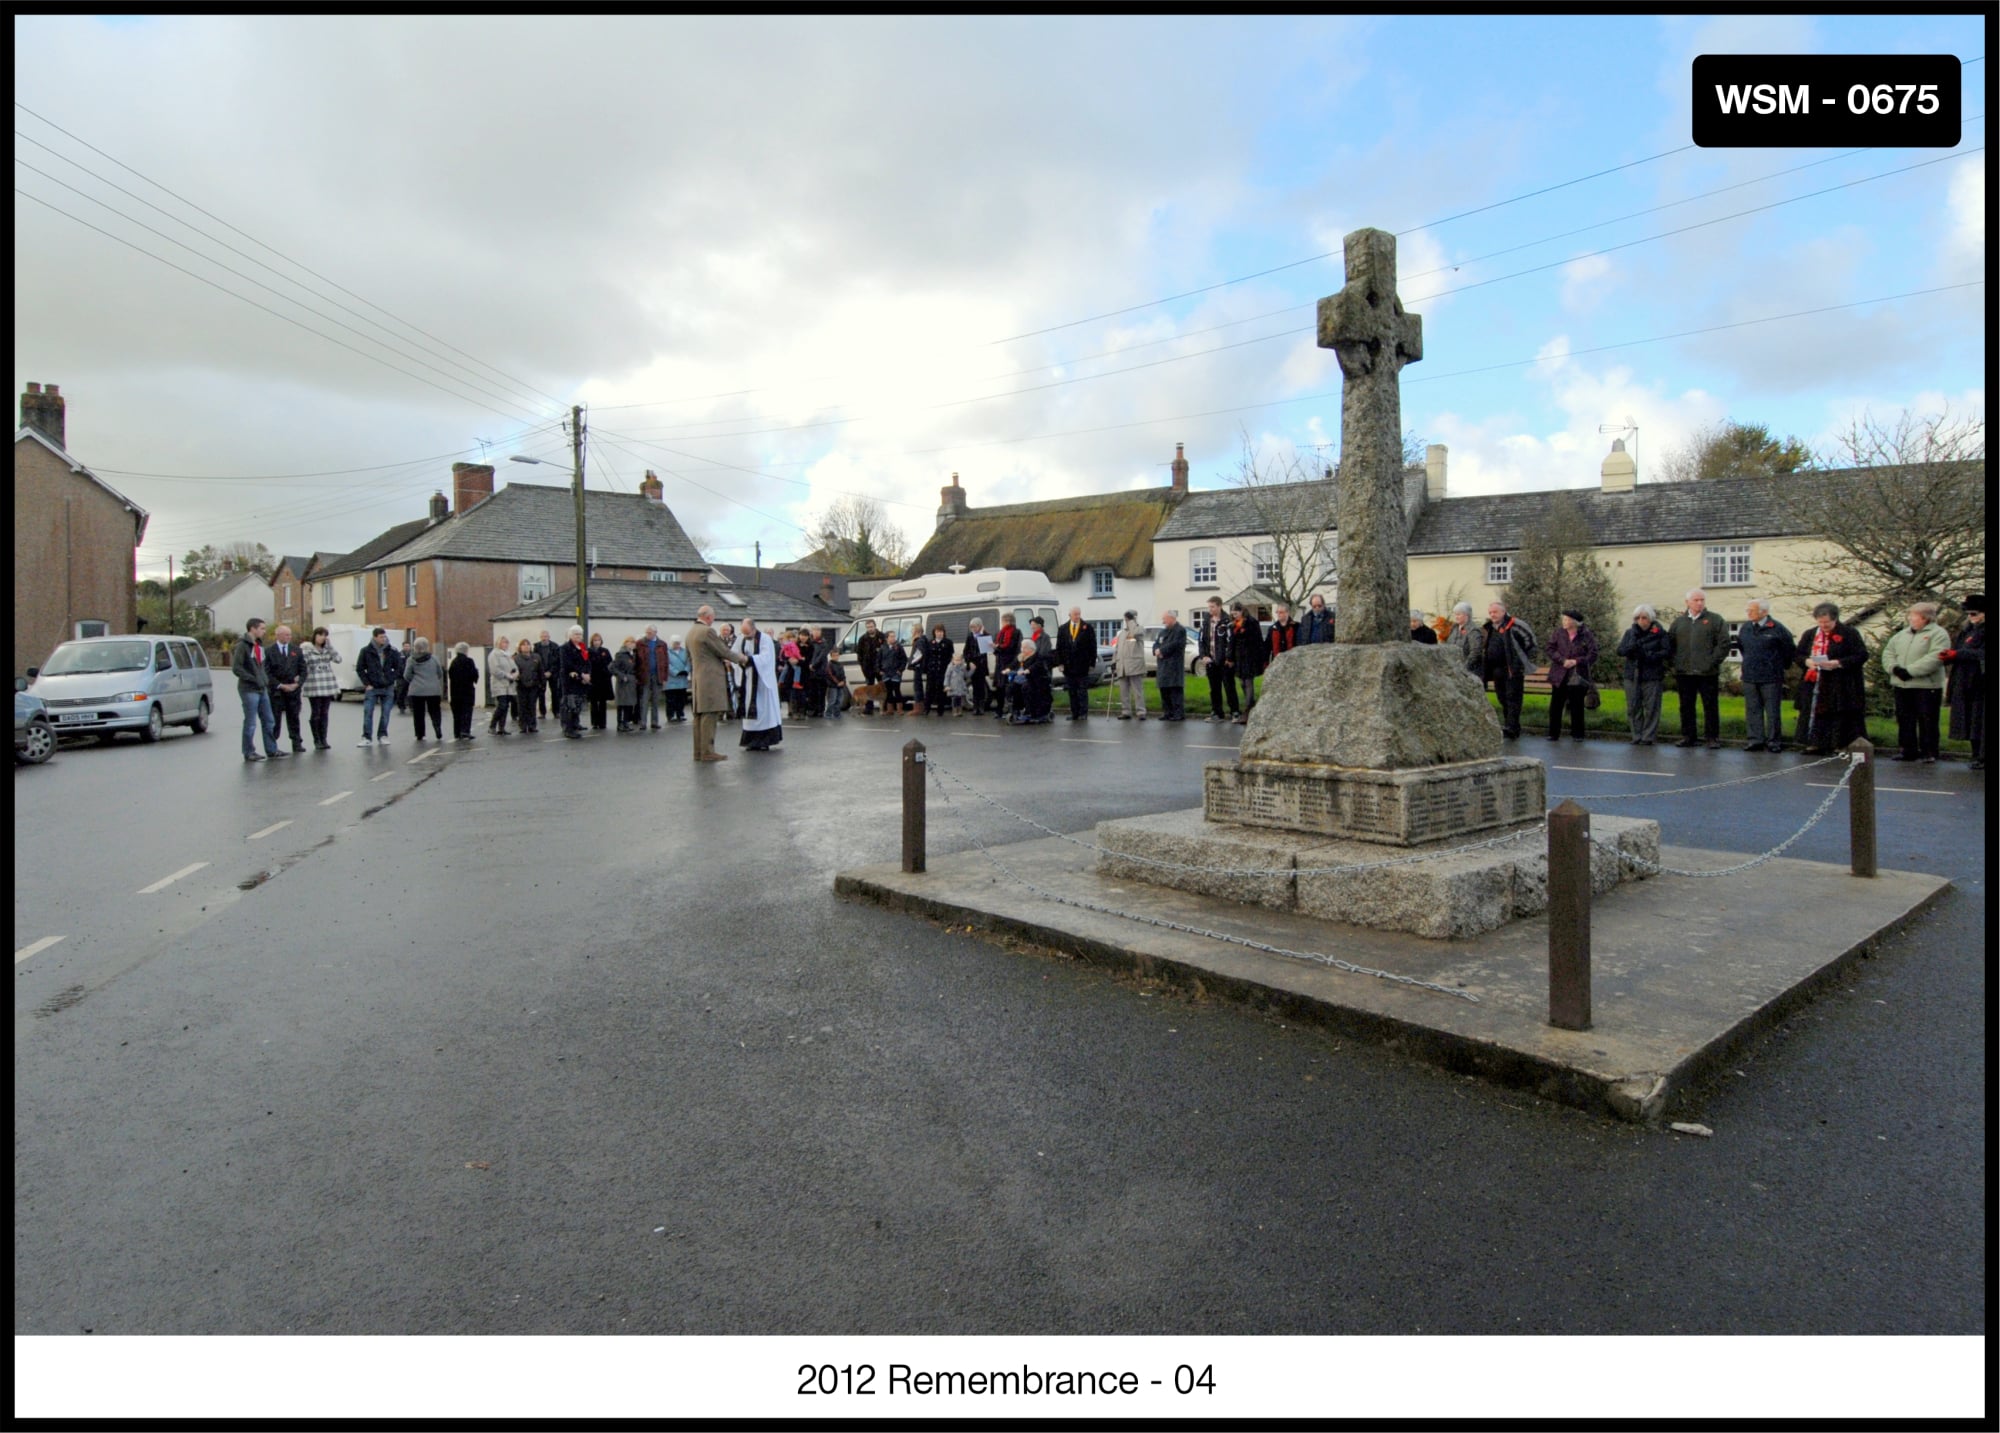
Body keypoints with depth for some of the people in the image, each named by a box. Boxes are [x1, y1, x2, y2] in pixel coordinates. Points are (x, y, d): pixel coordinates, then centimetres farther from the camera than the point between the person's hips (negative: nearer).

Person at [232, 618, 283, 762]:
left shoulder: (260, 645, 15)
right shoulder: (242, 645, -11)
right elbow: (236, 668, -17)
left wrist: (265, 679, 8)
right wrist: (254, 680, -17)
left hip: (262, 689, 8)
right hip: (249, 690, -8)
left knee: (269, 721, 10)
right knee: (251, 723, -2)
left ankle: (271, 750, 16)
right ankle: (249, 753, 6)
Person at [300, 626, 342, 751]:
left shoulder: (327, 649, 11)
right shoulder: (306, 649, -2)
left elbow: (338, 658, -4)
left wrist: (330, 644, -5)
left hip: (328, 686, 4)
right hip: (314, 686, -4)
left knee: (324, 713, 6)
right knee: (316, 713, 0)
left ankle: (323, 740, 11)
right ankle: (317, 741, 8)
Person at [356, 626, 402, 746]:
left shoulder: (392, 651, 2)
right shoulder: (366, 651, -2)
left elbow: (399, 667, 10)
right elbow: (359, 669, 3)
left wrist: (392, 679, 0)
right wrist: (367, 683, -3)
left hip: (388, 688, 1)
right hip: (372, 687, -1)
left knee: (385, 713, 5)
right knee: (368, 712, -4)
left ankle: (383, 736, 16)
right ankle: (367, 737, 1)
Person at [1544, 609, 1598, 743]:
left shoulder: (1587, 635, -5)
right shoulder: (1559, 632, 2)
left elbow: (1593, 655, -6)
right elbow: (1550, 649, 0)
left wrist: (1576, 661, -17)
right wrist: (1563, 660, -12)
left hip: (1577, 677, -2)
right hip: (1559, 676, 2)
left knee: (1577, 706, 5)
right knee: (1555, 705, 3)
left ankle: (1577, 734, 15)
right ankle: (1554, 733, 11)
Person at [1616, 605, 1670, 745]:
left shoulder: (1659, 632, 1)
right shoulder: (1630, 633, 11)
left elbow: (1665, 652, -7)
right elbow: (1620, 651, 2)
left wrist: (1651, 656, -22)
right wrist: (1632, 646, -17)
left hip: (1652, 676, -3)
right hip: (1632, 675, 4)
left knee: (1651, 708, -3)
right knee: (1633, 707, 4)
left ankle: (1648, 737, 2)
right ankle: (1637, 736, 11)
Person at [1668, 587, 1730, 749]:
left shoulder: (1715, 620, 3)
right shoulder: (1679, 621, 12)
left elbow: (1724, 643, -3)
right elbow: (1669, 644, 16)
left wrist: (1712, 662, -10)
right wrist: (1674, 661, 4)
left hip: (1708, 673, -3)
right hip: (1684, 673, 3)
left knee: (1711, 707, 1)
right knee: (1686, 707, 8)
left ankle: (1713, 738, 7)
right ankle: (1687, 736, 15)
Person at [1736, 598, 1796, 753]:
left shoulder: (1776, 628, -8)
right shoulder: (1745, 628, 6)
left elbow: (1790, 649, 0)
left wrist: (1781, 666, 8)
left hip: (1771, 677, -5)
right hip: (1749, 676, 5)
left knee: (1772, 711, 1)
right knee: (1752, 709, 6)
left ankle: (1774, 741, 7)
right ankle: (1755, 739, 11)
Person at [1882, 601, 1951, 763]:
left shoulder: (1938, 634, -5)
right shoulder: (1903, 634, 17)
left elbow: (1934, 659, -18)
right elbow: (1888, 652, 12)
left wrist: (1910, 671, -22)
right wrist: (1894, 668, -7)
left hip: (1926, 686, -6)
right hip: (1901, 685, 7)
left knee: (1927, 721, -2)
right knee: (1905, 719, 10)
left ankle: (1929, 753, 4)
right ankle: (1909, 751, 18)